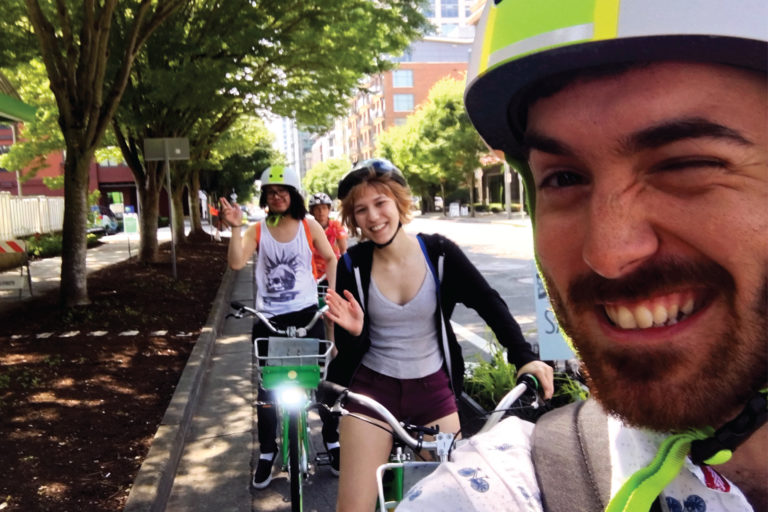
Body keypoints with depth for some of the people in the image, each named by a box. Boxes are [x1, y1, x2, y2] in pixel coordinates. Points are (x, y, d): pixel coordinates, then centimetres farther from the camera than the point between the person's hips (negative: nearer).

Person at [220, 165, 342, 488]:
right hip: (269, 318, 0)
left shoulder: (309, 227, -1)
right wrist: (235, 228, -24)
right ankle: (267, 453, 24)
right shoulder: (257, 230, -2)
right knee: (267, 389, 7)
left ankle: (332, 443, 28)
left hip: (306, 314, 0)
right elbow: (236, 262, -16)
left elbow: (330, 258, 11)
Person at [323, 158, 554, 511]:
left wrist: (524, 358, -20)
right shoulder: (353, 265, -9)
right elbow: (347, 349, -7)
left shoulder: (439, 252, -10)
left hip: (433, 388, 1)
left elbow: (490, 304, -8)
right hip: (372, 387, 0)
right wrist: (353, 331, -30)